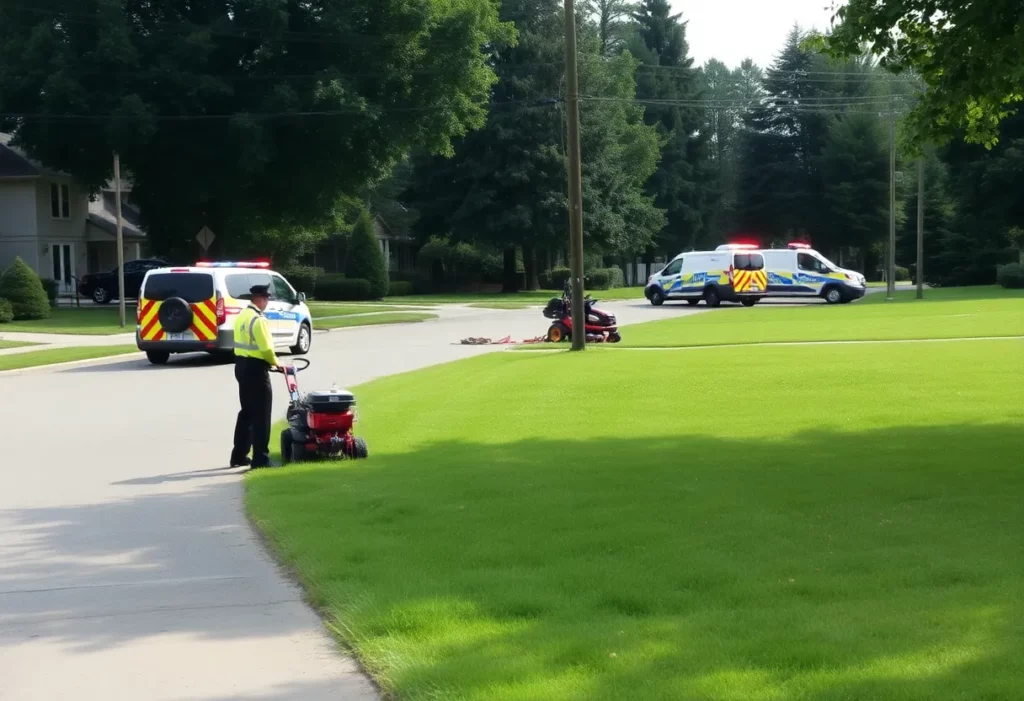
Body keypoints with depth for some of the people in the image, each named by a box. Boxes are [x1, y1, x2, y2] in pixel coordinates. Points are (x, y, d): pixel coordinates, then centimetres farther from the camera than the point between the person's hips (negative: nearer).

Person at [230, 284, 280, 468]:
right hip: (255, 368, -9)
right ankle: (260, 459, -3)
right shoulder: (258, 319, -18)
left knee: (247, 412, 17)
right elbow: (266, 348, -21)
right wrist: (275, 362, -3)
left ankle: (239, 456, 21)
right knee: (261, 415, -3)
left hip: (241, 365, 9)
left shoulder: (242, 316, 11)